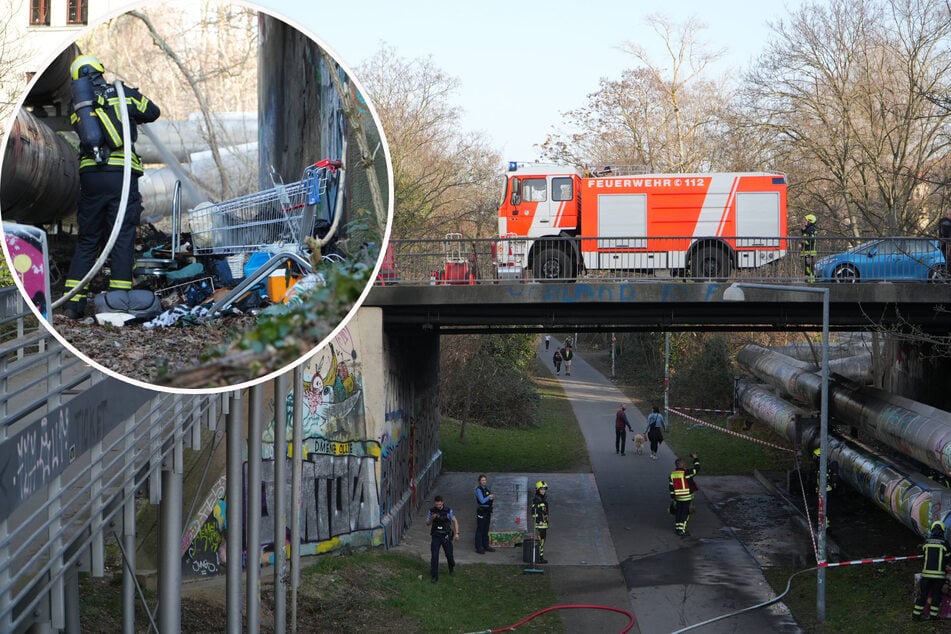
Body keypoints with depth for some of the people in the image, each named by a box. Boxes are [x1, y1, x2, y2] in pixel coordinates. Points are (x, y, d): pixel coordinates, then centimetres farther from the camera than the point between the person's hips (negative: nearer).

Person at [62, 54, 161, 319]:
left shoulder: (76, 108, 11)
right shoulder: (123, 93, 4)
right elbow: (153, 112, 17)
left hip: (89, 175, 3)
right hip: (121, 174, -3)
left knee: (86, 240, 12)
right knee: (122, 239, 0)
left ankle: (74, 302, 10)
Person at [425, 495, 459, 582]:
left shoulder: (448, 511, -9)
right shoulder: (432, 511, -4)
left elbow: (455, 521, -3)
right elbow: (427, 523, 2)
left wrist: (456, 533, -12)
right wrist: (432, 518, -20)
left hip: (446, 536, -1)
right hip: (435, 537, 1)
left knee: (449, 555, 9)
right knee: (434, 556, -9)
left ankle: (452, 568, 42)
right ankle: (434, 576, -3)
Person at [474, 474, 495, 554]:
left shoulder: (486, 488, 12)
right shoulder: (478, 489, -11)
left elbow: (491, 498, 19)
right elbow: (482, 501, -20)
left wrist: (492, 498, -2)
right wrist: (489, 497, -8)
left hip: (487, 511, 8)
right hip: (481, 511, -8)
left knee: (486, 529, 15)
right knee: (480, 529, -4)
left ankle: (486, 546, 24)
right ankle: (479, 548, -1)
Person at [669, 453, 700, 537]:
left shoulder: (672, 474, 1)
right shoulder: (686, 473, -18)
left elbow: (671, 488, 5)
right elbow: (697, 468, -9)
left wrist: (673, 498, 12)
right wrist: (695, 458, 4)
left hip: (678, 498, 6)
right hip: (687, 497, -6)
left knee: (678, 513, 15)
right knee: (685, 513, 2)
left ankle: (677, 529, 22)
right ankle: (681, 530, 2)